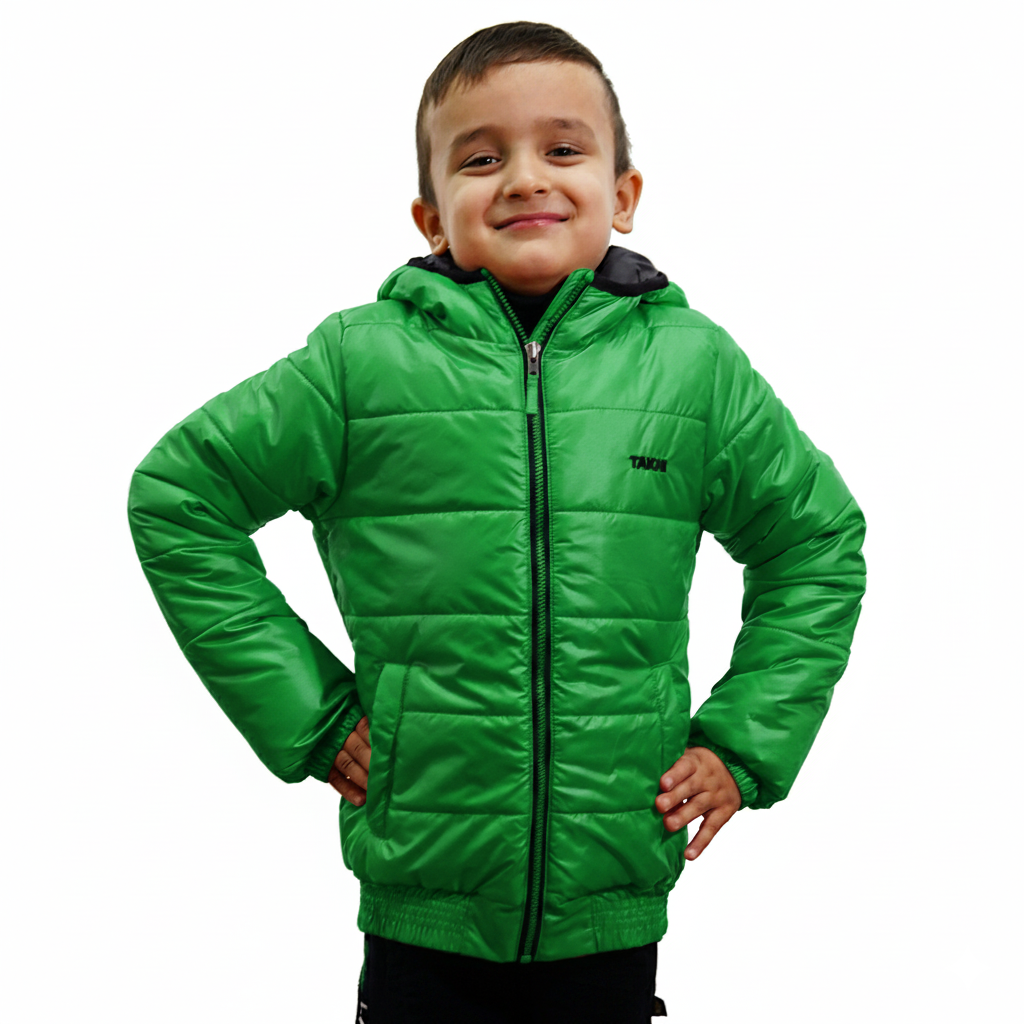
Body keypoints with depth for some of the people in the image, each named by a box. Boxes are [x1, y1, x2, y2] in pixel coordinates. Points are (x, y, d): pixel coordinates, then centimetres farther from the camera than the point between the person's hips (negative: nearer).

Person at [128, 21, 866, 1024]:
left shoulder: (693, 363, -1)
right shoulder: (362, 359, -6)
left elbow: (819, 538, 12)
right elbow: (176, 495, 2)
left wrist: (744, 745, 5)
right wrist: (306, 715, -2)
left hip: (614, 912, 2)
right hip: (422, 913, -1)